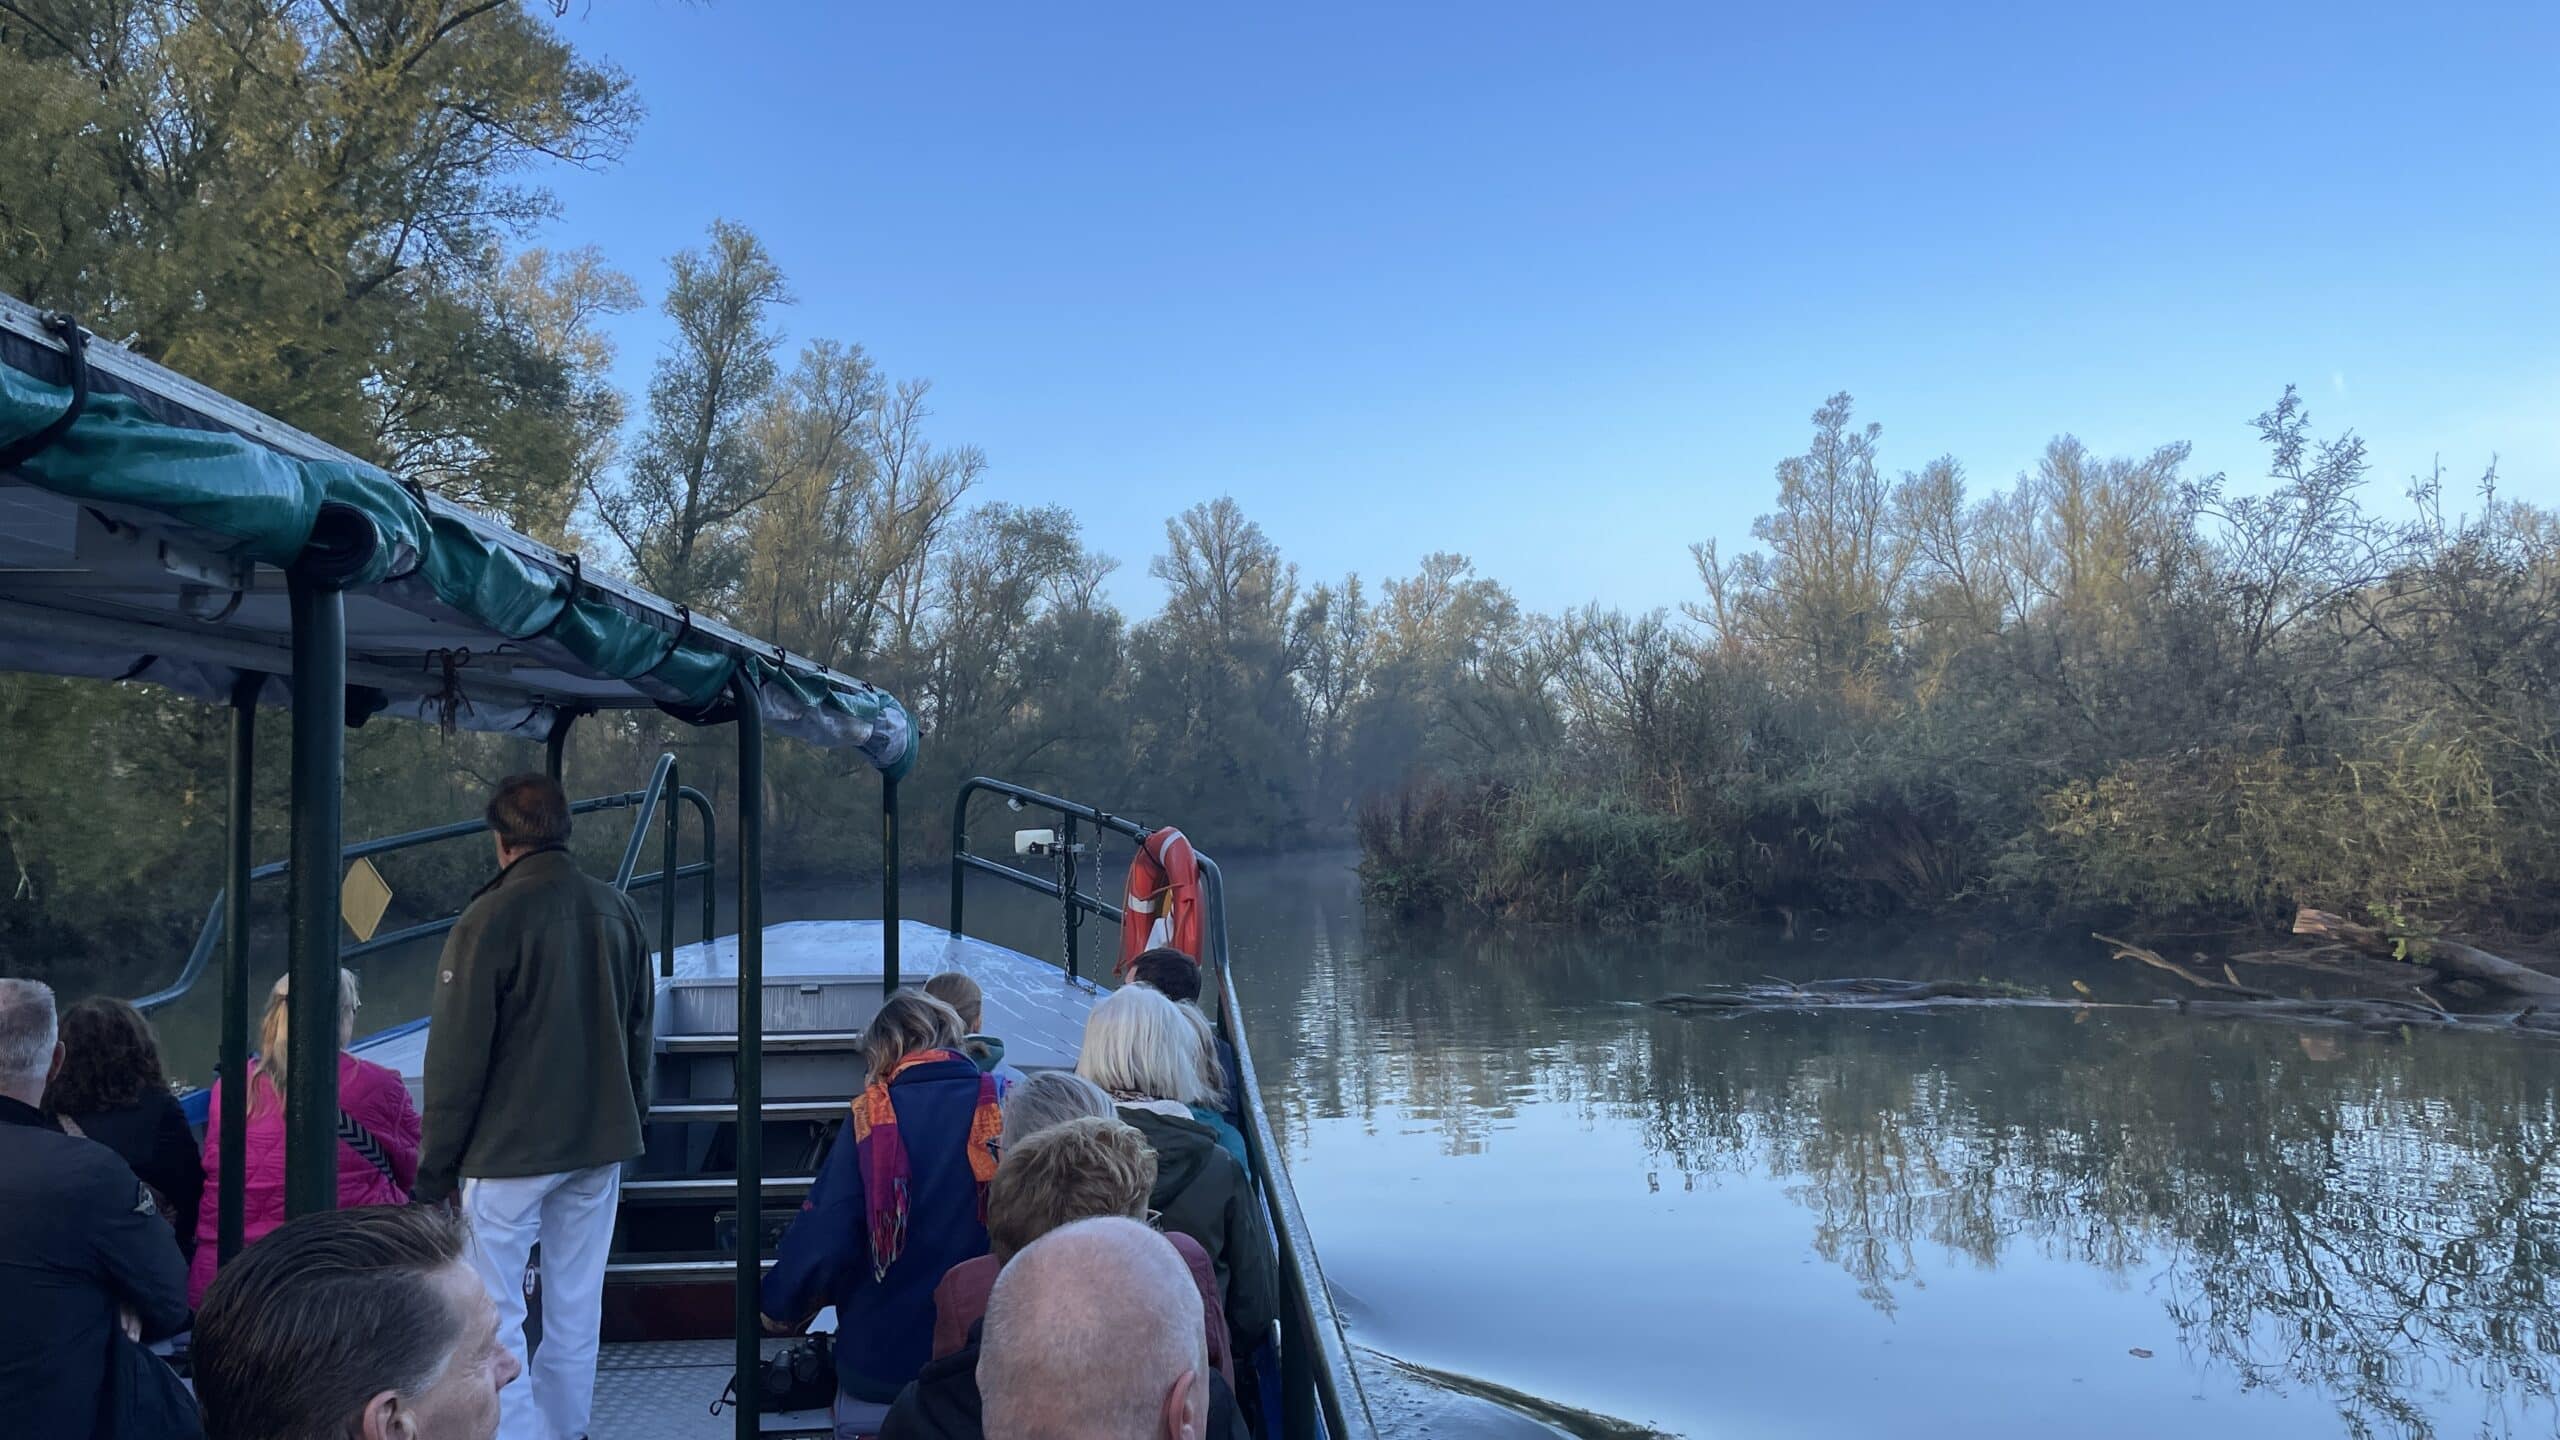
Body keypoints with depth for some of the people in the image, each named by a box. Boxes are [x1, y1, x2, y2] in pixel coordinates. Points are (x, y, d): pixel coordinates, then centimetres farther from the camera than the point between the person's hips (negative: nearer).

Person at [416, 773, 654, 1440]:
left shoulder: (489, 920, -13)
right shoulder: (618, 911, 5)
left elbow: (456, 1055, -12)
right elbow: (639, 1033, 13)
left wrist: (436, 1165, -4)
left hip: (509, 1149, -6)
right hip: (600, 1144, 6)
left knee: (495, 1314, 3)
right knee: (577, 1309, 14)